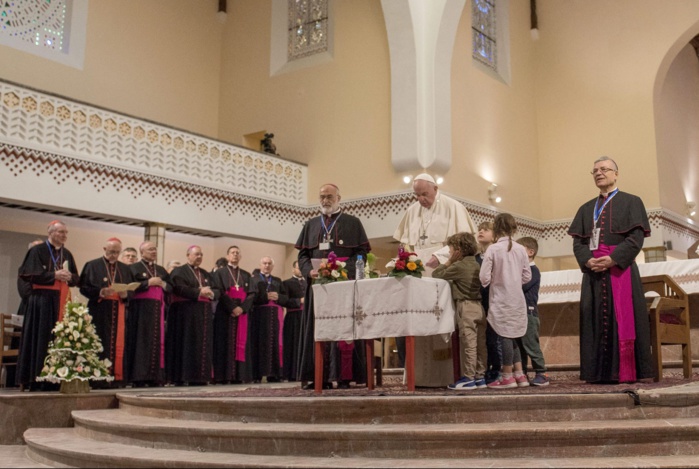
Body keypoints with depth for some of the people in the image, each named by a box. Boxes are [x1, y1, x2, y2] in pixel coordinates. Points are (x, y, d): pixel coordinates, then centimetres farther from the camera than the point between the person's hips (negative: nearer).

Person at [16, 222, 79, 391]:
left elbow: (76, 278, 17)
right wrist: (54, 275, -16)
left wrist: (69, 276, -6)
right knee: (40, 339, -5)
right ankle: (36, 378, -1)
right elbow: (29, 274, -12)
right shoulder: (37, 250, -2)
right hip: (42, 300, -5)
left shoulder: (67, 254, 16)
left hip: (61, 302, 6)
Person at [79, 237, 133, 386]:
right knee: (100, 345, -6)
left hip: (119, 312, 3)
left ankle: (117, 377, 1)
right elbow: (84, 287, -1)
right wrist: (101, 292, -17)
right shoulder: (92, 266, 5)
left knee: (118, 344, -1)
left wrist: (125, 294, -9)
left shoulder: (125, 269, 16)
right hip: (99, 311, -3)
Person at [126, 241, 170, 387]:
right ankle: (138, 377, -7)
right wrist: (149, 282, -13)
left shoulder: (161, 270, 19)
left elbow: (171, 288, 15)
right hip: (141, 309, -5)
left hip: (157, 310, 5)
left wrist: (162, 284, -4)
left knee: (157, 342, 1)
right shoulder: (134, 268, 3)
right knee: (141, 342, -8)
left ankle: (154, 376, 2)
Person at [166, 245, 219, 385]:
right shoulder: (179, 271, 1)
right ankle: (181, 377, -5)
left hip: (204, 313, 6)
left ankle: (199, 377, 4)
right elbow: (179, 288, -16)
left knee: (202, 346, 2)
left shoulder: (205, 273, 20)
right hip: (186, 313, -6)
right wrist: (199, 292, -14)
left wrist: (211, 293, -10)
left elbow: (217, 290, 13)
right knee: (186, 345, -8)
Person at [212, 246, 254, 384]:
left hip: (242, 312, 3)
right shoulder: (220, 273, 7)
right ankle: (223, 375, -8)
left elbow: (251, 294, 6)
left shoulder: (246, 275, 17)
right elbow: (219, 292, -6)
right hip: (225, 313, -3)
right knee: (225, 343, -6)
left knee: (240, 343, -1)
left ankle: (238, 375, -1)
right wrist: (232, 308, -17)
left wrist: (242, 308, -12)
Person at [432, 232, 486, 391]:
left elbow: (436, 275, -6)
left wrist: (449, 261, 3)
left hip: (466, 307, -8)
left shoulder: (459, 266, -10)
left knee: (468, 344, -5)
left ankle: (468, 378, -1)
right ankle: (480, 376, 13)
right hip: (479, 306, 8)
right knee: (480, 343, 8)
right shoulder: (476, 264, 13)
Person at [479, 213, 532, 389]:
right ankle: (519, 374, 18)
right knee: (513, 336, 15)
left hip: (501, 300, -4)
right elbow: (527, 276, 5)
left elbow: (484, 278, -12)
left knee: (506, 336, 2)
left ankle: (508, 376, 9)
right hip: (517, 299, 4)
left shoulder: (493, 249, -10)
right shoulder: (520, 249, 1)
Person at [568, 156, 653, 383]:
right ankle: (600, 372, 3)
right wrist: (587, 260, -11)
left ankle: (626, 372, -4)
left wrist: (613, 258, -18)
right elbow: (578, 241, 10)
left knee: (623, 320, -7)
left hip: (620, 269, -4)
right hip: (593, 272, 4)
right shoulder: (586, 209, 19)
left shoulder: (631, 202, 6)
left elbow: (637, 237, -6)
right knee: (596, 320, 1)